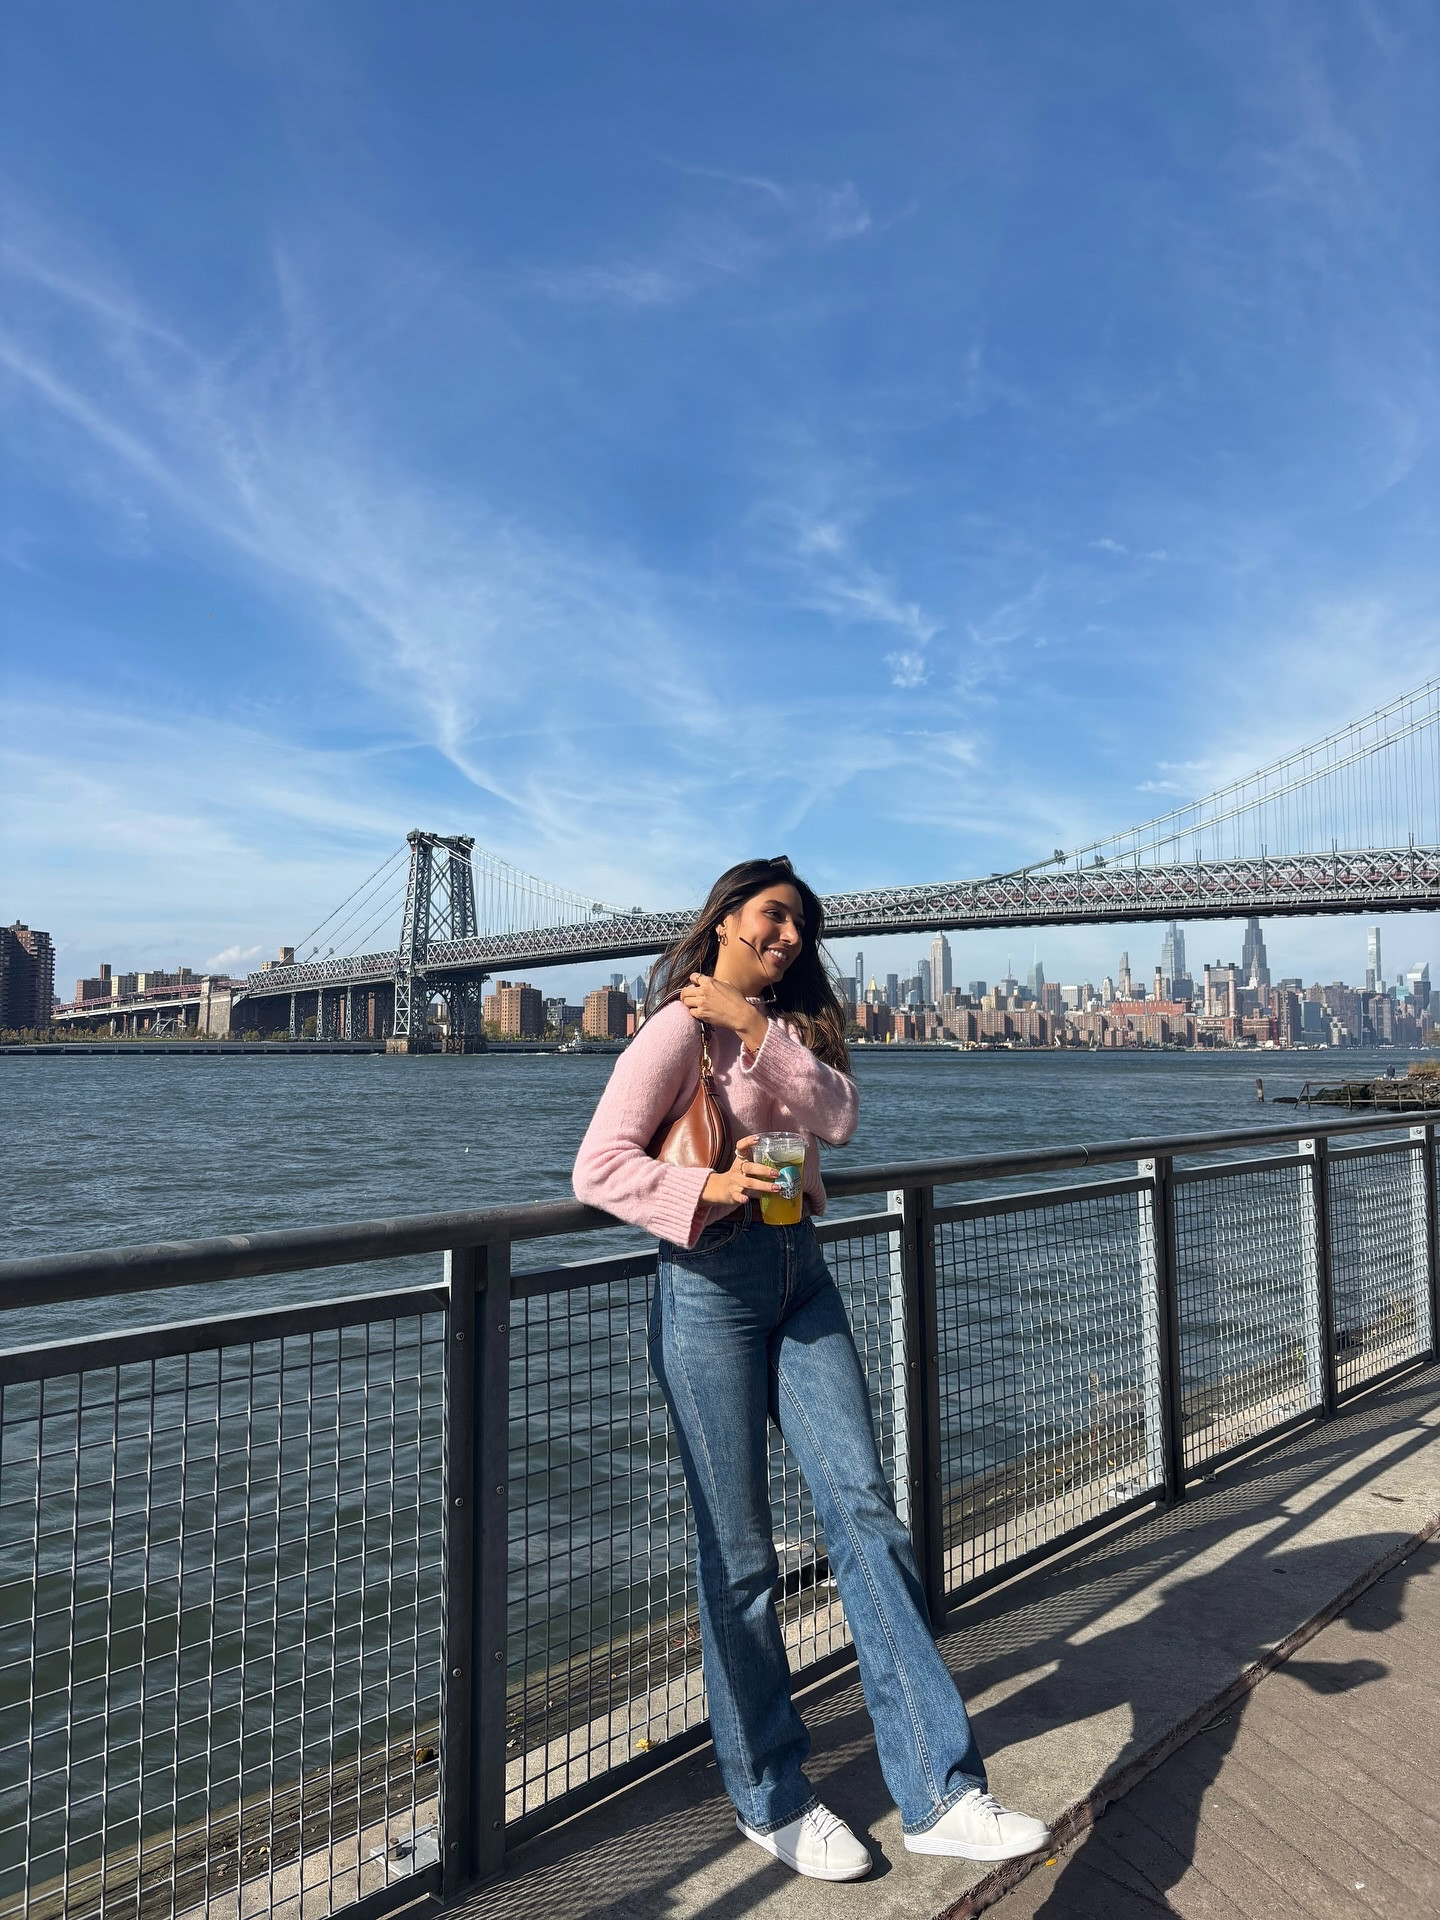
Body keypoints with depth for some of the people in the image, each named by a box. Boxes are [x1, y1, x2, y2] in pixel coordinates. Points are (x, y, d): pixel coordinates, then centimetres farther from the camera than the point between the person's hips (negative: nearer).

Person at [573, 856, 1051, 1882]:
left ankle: (940, 1790, 5)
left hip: (802, 1276, 6)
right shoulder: (682, 1027, -5)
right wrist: (708, 1188, -28)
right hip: (712, 1285, -6)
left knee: (865, 1507, -1)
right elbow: (599, 1166, -13)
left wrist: (758, 1030, -13)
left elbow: (840, 1113, -3)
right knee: (739, 1550, 4)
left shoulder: (792, 1026, 16)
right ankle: (771, 1798, 22)